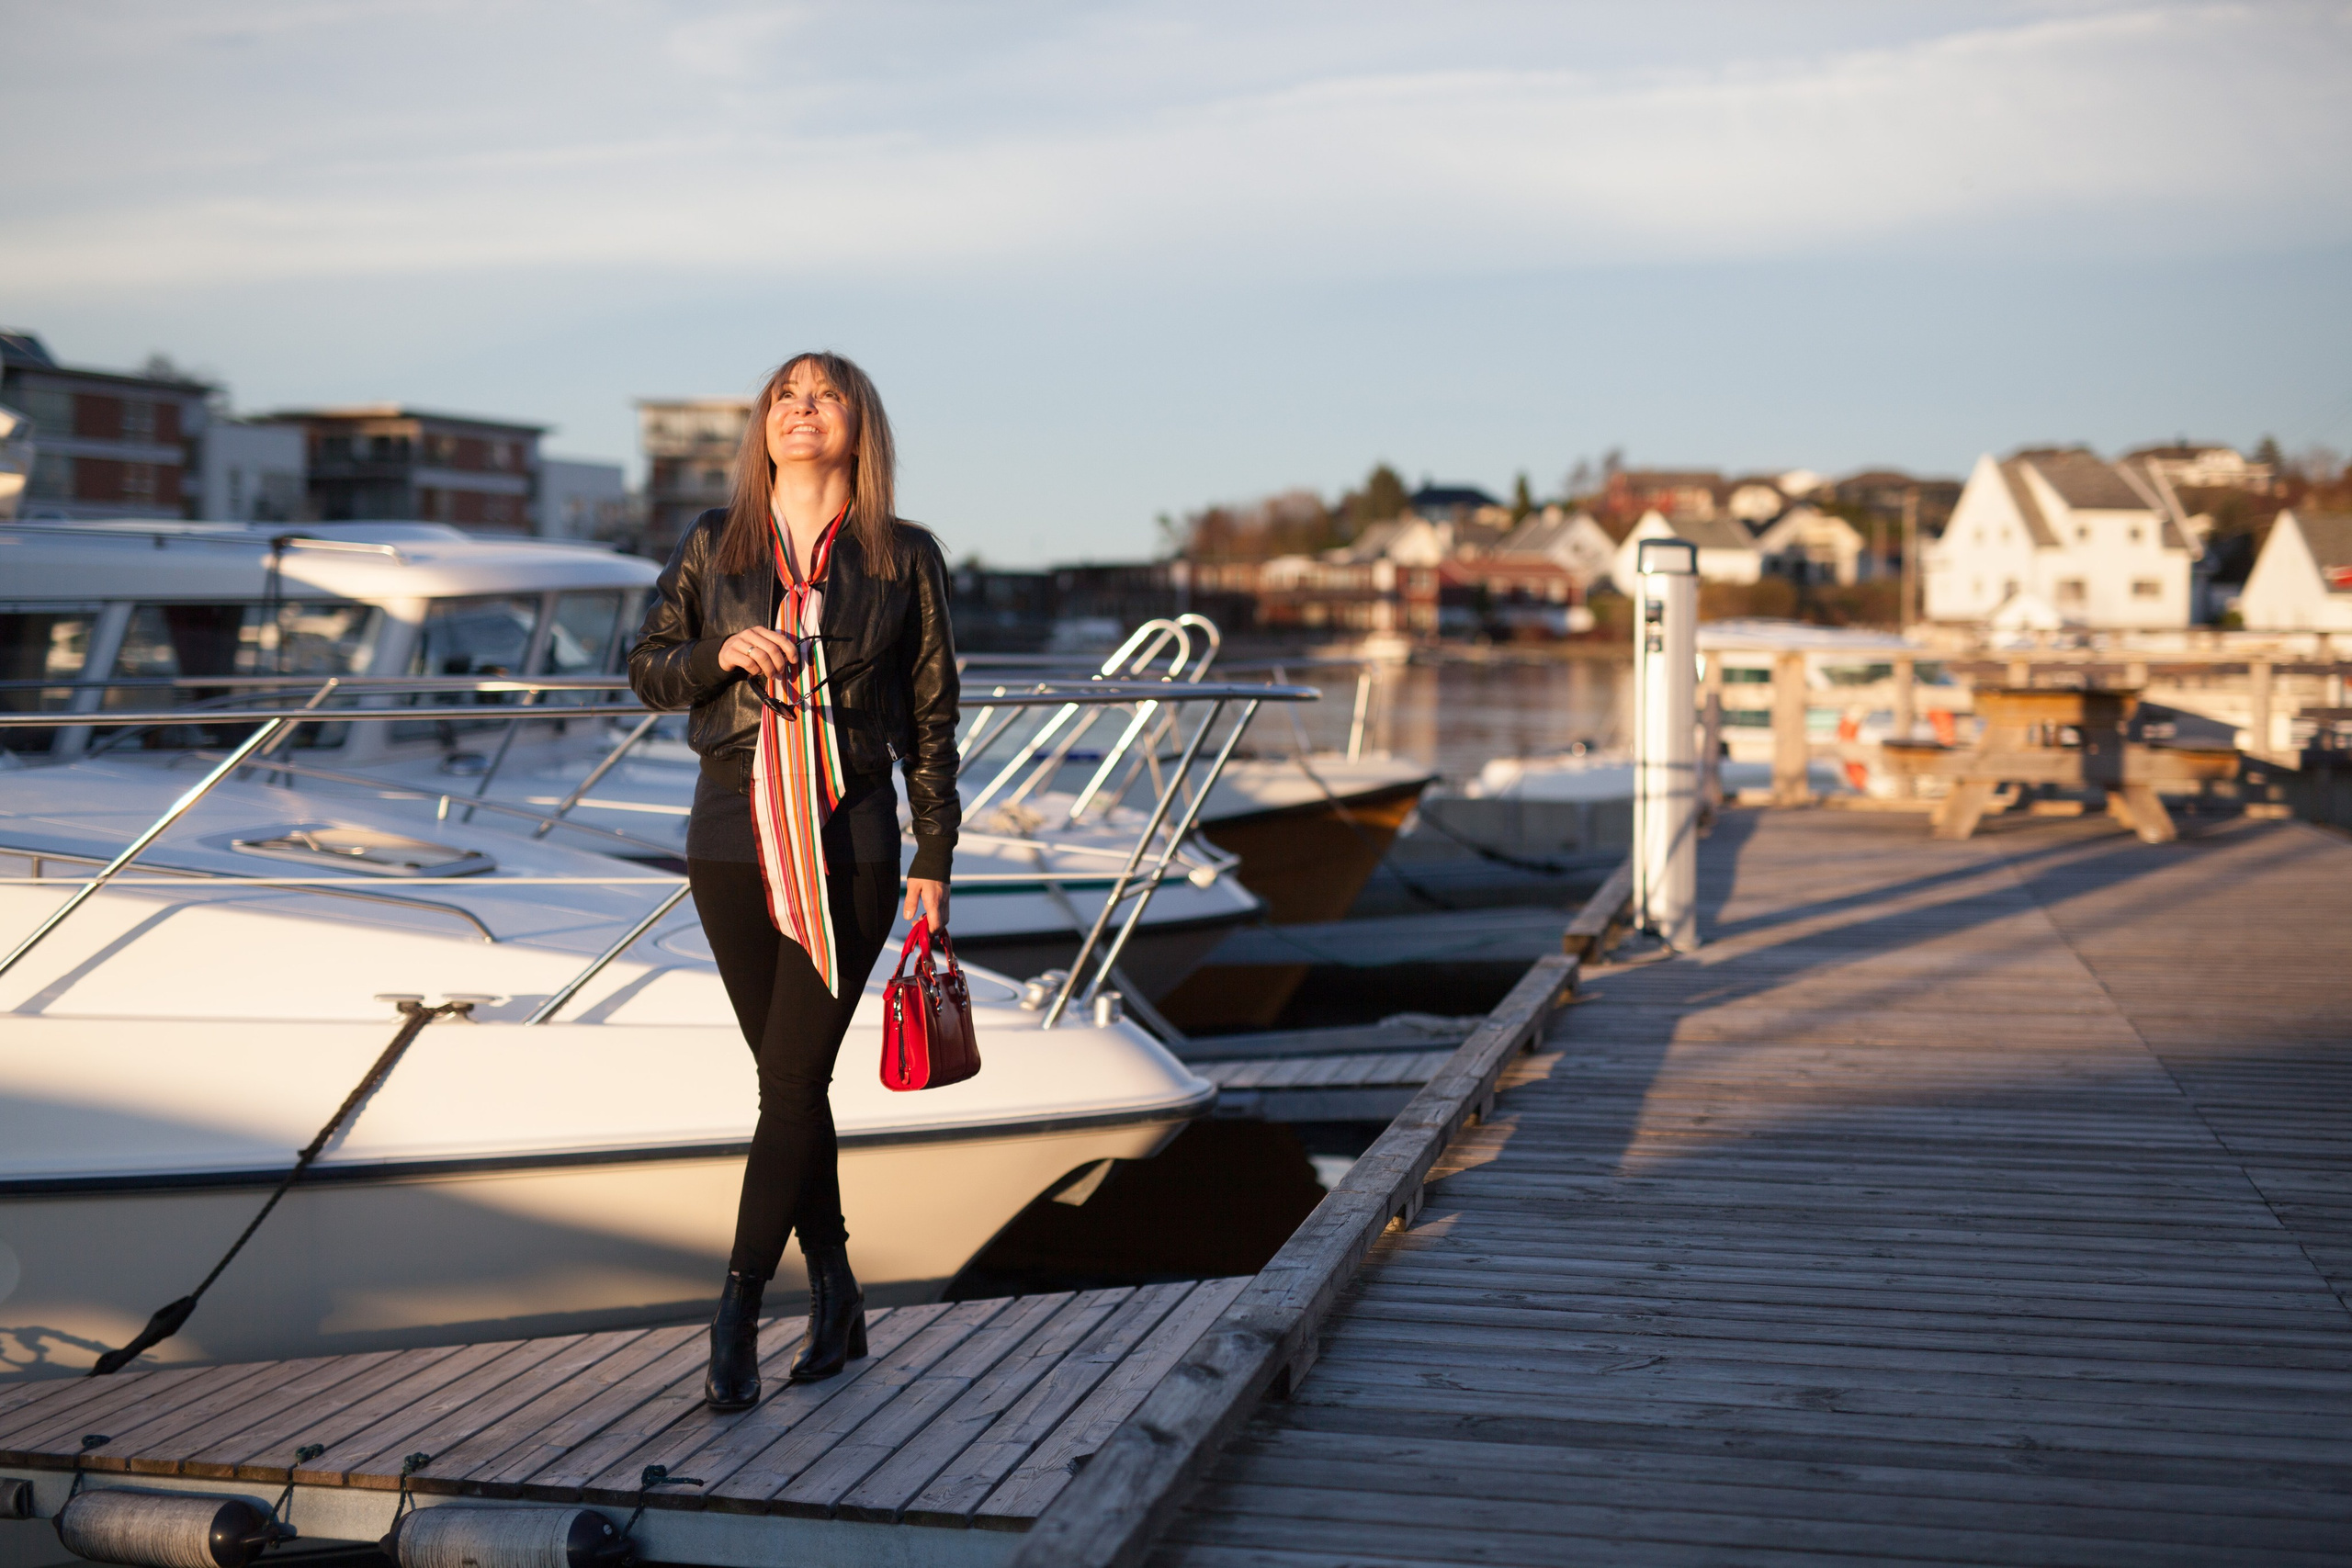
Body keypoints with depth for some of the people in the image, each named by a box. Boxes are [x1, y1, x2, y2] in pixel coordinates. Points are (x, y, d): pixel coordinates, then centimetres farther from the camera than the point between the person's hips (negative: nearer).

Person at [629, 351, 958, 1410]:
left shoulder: (905, 559, 1)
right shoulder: (713, 545, 5)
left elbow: (930, 722, 4)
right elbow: (647, 670, 10)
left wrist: (934, 862, 1)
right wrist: (719, 654, -12)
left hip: (850, 847, -2)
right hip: (733, 843, 2)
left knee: (792, 1079, -6)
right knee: (788, 1080, 9)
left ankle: (736, 1320, -1)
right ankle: (835, 1294, 22)